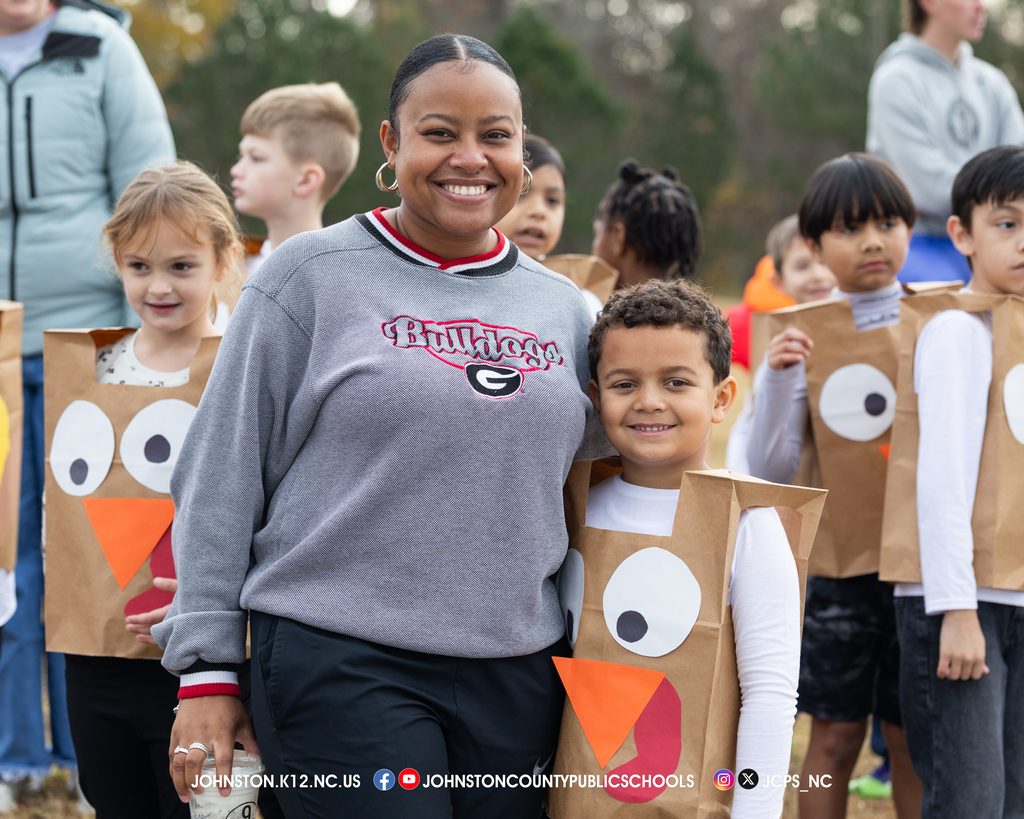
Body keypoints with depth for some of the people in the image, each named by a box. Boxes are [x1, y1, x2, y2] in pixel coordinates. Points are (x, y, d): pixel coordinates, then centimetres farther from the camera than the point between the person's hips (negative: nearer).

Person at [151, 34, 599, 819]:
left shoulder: (563, 308, 12)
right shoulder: (311, 277, 0)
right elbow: (223, 474, 0)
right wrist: (207, 668, -3)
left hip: (519, 675, 4)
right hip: (337, 664, -4)